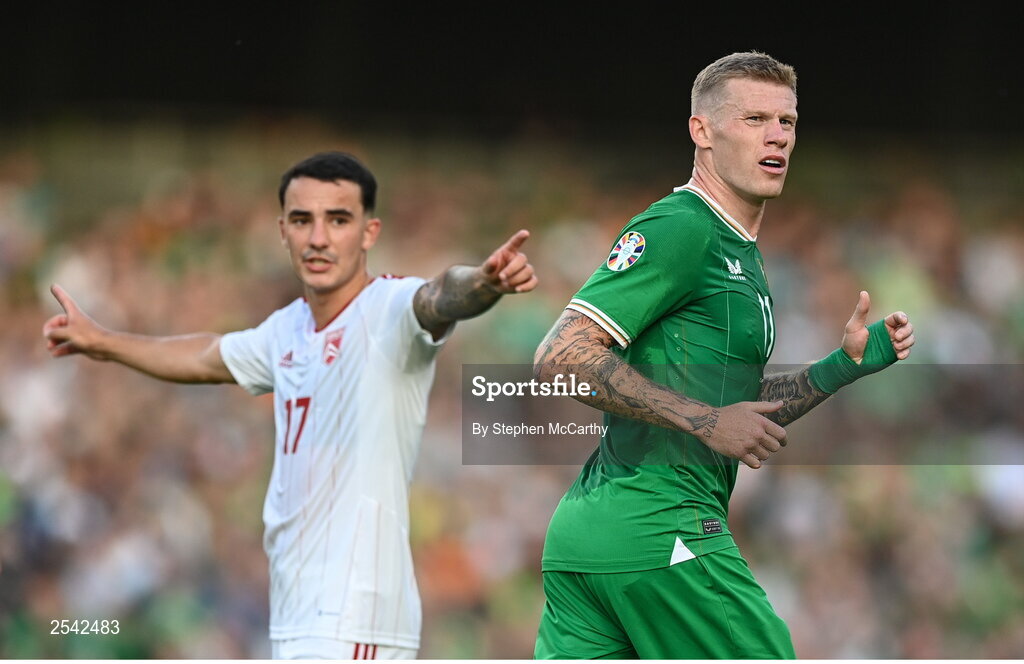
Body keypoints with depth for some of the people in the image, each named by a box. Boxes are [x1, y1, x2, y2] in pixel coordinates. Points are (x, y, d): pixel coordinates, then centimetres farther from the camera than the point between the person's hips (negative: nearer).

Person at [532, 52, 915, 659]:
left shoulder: (744, 255, 22)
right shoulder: (679, 228, -9)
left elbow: (743, 409, 28)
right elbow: (560, 356, -18)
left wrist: (846, 364, 15)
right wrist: (705, 421, -18)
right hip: (658, 531, -10)